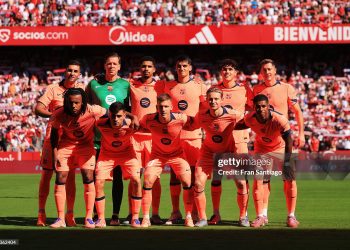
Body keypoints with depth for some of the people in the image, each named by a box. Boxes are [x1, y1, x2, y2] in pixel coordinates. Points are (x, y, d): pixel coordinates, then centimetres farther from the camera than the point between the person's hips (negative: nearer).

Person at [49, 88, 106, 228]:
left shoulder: (93, 111, -26)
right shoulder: (59, 115, -22)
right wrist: (55, 153, -8)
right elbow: (54, 134, -5)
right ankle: (60, 219, 4)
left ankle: (89, 218, 0)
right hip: (65, 146, 1)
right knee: (60, 179, -5)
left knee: (88, 178, -10)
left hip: (85, 146, -1)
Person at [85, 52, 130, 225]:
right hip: (97, 135, 0)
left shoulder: (125, 85, 7)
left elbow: (129, 109, 13)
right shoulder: (94, 84, 5)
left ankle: (116, 215, 6)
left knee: (117, 176, 1)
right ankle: (96, 214, 7)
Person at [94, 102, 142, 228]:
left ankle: (135, 218, -2)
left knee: (136, 181, -15)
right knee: (99, 182, -13)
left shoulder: (130, 124, -30)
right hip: (106, 153, 0)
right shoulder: (101, 124, -30)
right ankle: (101, 219, 1)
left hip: (126, 152, 0)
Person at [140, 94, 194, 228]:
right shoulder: (149, 120, -23)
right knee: (147, 182, -13)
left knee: (187, 183, -10)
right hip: (157, 155, 0)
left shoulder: (181, 119, -25)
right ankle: (146, 218, -3)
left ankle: (188, 217, 5)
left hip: (177, 155, 0)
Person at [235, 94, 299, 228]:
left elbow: (288, 140, -30)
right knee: (257, 181, -6)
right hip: (261, 149, 2)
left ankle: (291, 216, 3)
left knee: (290, 180, -8)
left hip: (281, 148, -2)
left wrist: (287, 161, -33)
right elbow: (240, 125, 0)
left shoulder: (279, 119, -35)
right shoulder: (250, 119, -25)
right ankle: (260, 217, 4)